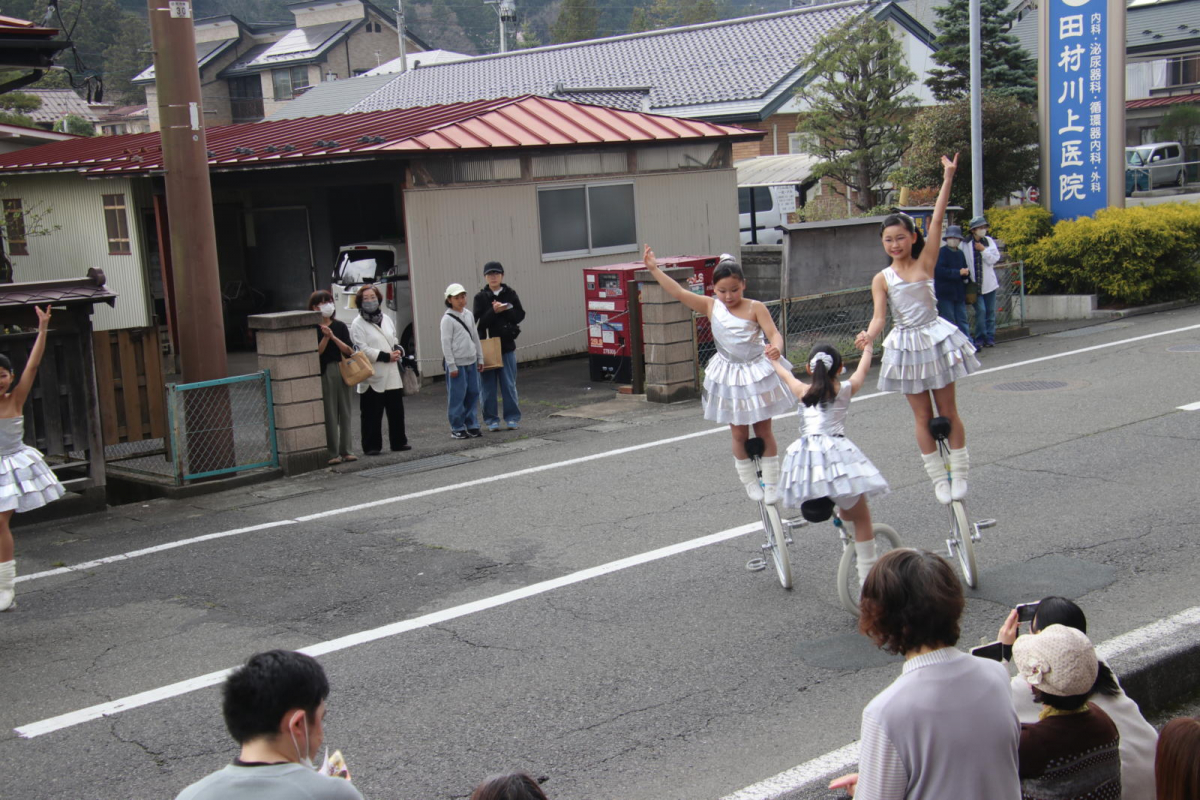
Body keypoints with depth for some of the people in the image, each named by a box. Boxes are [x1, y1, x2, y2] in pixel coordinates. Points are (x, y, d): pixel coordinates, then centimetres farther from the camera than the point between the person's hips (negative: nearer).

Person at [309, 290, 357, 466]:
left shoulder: (340, 326, 9)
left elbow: (349, 351, 0)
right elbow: (316, 352, -8)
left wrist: (333, 337, -10)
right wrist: (326, 337, -17)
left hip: (342, 371, 4)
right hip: (324, 374, -4)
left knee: (344, 412, 6)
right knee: (329, 414, -4)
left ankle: (345, 450, 12)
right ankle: (332, 453, -1)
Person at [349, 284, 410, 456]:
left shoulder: (386, 319, 14)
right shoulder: (358, 324, -5)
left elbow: (395, 341, 23)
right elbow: (362, 349, -12)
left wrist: (398, 351, 0)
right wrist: (386, 356, -14)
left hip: (392, 374, 5)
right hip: (372, 376, -5)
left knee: (396, 410, 8)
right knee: (372, 414, -1)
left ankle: (398, 442, 19)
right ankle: (372, 446, 7)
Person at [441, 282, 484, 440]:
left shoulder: (469, 314, 11)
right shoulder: (447, 319, -8)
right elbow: (446, 343, -10)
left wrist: (480, 358, 16)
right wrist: (451, 366, -12)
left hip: (471, 362, 6)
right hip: (457, 363, -6)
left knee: (473, 393, 7)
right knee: (457, 397, -3)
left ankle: (472, 425, 15)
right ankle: (457, 429, 4)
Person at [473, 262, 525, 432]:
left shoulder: (510, 294, 5)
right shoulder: (480, 297, 2)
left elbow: (520, 315, -1)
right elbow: (478, 321, -8)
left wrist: (504, 310, -14)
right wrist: (494, 311, -19)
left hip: (507, 345, 1)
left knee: (509, 384, 4)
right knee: (488, 386, 2)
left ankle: (512, 418, 12)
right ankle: (491, 419, 10)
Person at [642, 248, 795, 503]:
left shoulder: (755, 308, -13)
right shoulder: (711, 307, -6)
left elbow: (774, 333, -22)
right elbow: (679, 293, -10)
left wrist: (776, 348, -45)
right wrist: (654, 269, -15)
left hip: (758, 374, -2)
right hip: (728, 377, 2)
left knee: (764, 431, 9)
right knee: (739, 434, 10)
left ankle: (771, 483, 21)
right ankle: (750, 483, 27)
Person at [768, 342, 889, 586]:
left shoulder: (802, 391, 18)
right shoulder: (846, 390, 13)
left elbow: (785, 374, 39)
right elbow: (863, 368, 32)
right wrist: (867, 346, 52)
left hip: (804, 456, 3)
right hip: (835, 454, -3)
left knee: (846, 507, 27)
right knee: (861, 517, 3)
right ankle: (868, 578, -1)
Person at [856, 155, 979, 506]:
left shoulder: (925, 263, -3)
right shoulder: (882, 279, -2)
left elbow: (937, 223, -11)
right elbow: (879, 316, -10)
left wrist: (948, 179, -19)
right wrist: (868, 335, -32)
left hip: (936, 338, -1)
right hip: (905, 346, 1)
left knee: (948, 410, 6)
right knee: (922, 416, 6)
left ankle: (959, 473, 16)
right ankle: (938, 478, 16)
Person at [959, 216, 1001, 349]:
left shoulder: (989, 241, 5)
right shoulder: (965, 244, -4)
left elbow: (994, 259, -1)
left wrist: (983, 250, -12)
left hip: (989, 282, 3)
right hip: (975, 283, -3)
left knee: (990, 311, 5)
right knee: (981, 310, -10)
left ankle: (990, 338, 12)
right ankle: (980, 338, -1)